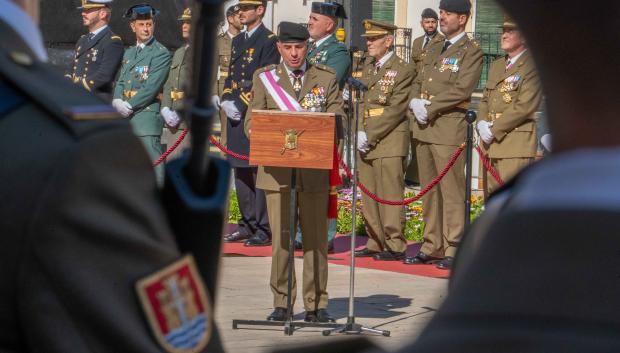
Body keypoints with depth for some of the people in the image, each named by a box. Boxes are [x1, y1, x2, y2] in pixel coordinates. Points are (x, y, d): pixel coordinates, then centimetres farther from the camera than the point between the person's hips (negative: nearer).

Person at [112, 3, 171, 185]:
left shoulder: (161, 53, -4)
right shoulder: (129, 53, 20)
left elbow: (152, 87, -12)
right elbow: (121, 82, 15)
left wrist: (130, 106, -14)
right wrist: (117, 101, -6)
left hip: (147, 116, -7)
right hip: (126, 118, 7)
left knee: (152, 163, -12)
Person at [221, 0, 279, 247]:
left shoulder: (269, 41, -7)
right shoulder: (238, 42, 19)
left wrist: (241, 106, -16)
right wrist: (227, 102, 1)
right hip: (236, 116, 8)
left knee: (260, 171, -8)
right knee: (240, 171, 11)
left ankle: (264, 230, -6)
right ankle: (248, 224, 18)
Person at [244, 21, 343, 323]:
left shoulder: (327, 78, 9)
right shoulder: (264, 77, 8)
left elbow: (337, 118, 3)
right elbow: (252, 119, 5)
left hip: (315, 169, 0)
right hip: (277, 169, 0)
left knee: (316, 238, 3)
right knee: (281, 238, 0)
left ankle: (316, 304, 9)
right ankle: (281, 303, 9)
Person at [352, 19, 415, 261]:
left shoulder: (404, 70, -5)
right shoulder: (368, 70, 19)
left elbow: (396, 110, -12)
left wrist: (370, 136, -14)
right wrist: (359, 133, 1)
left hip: (389, 143, -7)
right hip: (366, 143, 7)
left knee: (390, 196, -7)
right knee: (369, 196, 8)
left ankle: (395, 246, -4)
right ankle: (375, 244, 14)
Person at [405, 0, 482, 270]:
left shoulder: (471, 52, -3)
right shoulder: (434, 50, 20)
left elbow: (462, 89, -14)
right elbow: (418, 83, 20)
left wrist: (429, 107, -14)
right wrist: (415, 102, -2)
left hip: (449, 128, -7)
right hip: (424, 127, 7)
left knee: (451, 190, -7)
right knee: (429, 190, 9)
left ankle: (453, 250, -4)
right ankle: (432, 246, 14)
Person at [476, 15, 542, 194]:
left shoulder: (532, 67, -7)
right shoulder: (497, 65, 20)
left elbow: (525, 107, -16)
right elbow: (485, 100, 22)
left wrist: (494, 129, -14)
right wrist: (482, 123, 0)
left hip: (516, 145, -8)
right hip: (491, 143, 8)